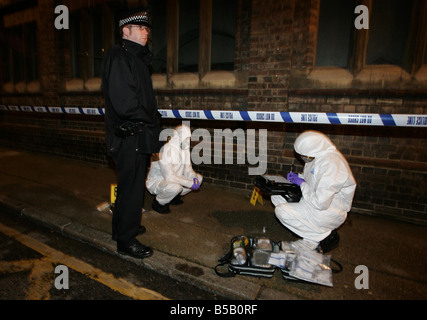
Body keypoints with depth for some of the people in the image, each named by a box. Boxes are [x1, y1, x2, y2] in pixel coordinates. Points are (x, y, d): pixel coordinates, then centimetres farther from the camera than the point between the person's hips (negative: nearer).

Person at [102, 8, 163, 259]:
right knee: (132, 188, -1)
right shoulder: (119, 57, -12)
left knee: (130, 185, 20)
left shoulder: (137, 58, 19)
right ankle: (126, 240, 15)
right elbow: (124, 103, -23)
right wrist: (153, 119, -12)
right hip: (129, 137, -10)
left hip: (137, 136, 10)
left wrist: (153, 119, 4)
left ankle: (122, 227, 38)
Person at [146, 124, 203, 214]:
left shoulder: (185, 149, -1)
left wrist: (194, 177, -19)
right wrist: (190, 183, -31)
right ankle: (158, 202, -7)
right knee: (175, 187, -40)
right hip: (156, 182, -8)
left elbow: (188, 168, 4)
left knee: (199, 178, 0)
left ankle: (174, 197, 12)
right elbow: (169, 177, -31)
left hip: (173, 179, 8)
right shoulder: (166, 151, -27)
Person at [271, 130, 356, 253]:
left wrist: (302, 184, -18)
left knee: (281, 212, -20)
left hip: (329, 211, -10)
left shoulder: (331, 164, -30)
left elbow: (320, 203, -32)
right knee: (276, 196, 2)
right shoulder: (317, 155, -1)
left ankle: (325, 236, -6)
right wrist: (298, 177, -1)